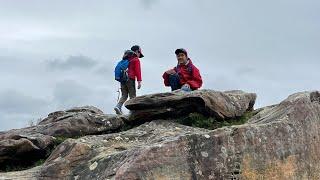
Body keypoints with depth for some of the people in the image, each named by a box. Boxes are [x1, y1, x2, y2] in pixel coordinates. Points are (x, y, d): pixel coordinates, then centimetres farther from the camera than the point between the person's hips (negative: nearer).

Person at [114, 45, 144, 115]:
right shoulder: (136, 60, 1)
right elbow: (138, 71, -9)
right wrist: (139, 81, -13)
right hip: (130, 79, -6)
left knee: (124, 95, 8)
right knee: (132, 96, -2)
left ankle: (118, 106, -12)